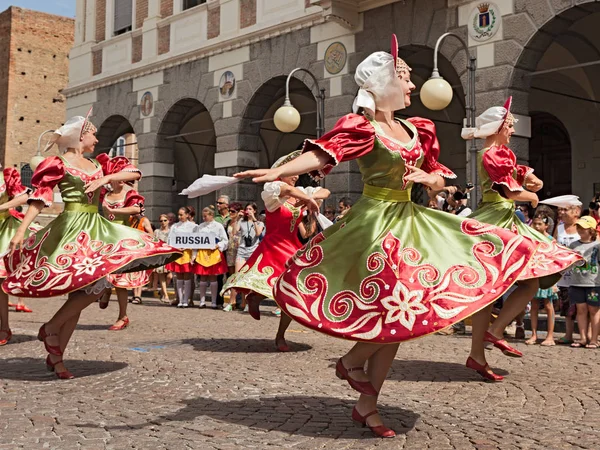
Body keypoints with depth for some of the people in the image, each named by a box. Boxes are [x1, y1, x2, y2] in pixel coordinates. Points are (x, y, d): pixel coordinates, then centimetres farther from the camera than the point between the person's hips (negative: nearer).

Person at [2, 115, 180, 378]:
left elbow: (133, 173, 10)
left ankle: (55, 356, 11)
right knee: (94, 286, -20)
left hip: (95, 227, 7)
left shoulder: (97, 164, 14)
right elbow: (39, 198, -11)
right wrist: (21, 230, -20)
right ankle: (51, 327, 0)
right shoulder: (58, 164, -3)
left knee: (82, 291, 4)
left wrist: (105, 179, -7)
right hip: (72, 227, -7)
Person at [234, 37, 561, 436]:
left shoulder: (416, 129, 12)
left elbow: (440, 181, 17)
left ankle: (366, 407, 15)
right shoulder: (361, 127, -10)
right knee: (397, 310, -15)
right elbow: (321, 154, -28)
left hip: (411, 220, 8)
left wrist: (426, 177, -7)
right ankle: (352, 361, 12)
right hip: (377, 221, -8)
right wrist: (277, 172, -45)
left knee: (397, 319, 6)